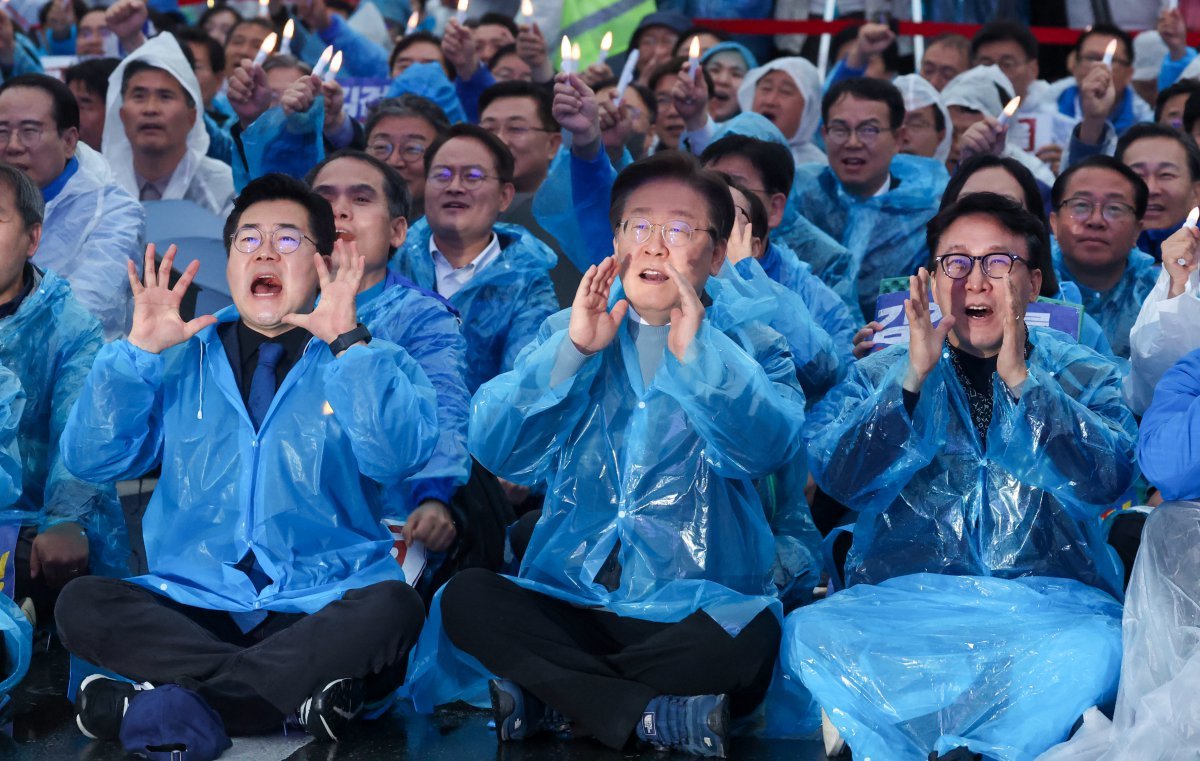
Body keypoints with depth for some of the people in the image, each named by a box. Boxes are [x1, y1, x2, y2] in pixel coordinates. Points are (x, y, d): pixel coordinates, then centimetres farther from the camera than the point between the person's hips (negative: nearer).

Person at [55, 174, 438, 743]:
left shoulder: (371, 364, 10)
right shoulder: (179, 361, 16)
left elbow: (398, 457, -11)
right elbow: (91, 459, 5)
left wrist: (348, 344, -15)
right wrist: (139, 350, -4)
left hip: (323, 606, -2)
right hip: (193, 606, 2)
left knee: (391, 609, -34)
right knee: (81, 604, -25)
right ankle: (302, 692, -29)